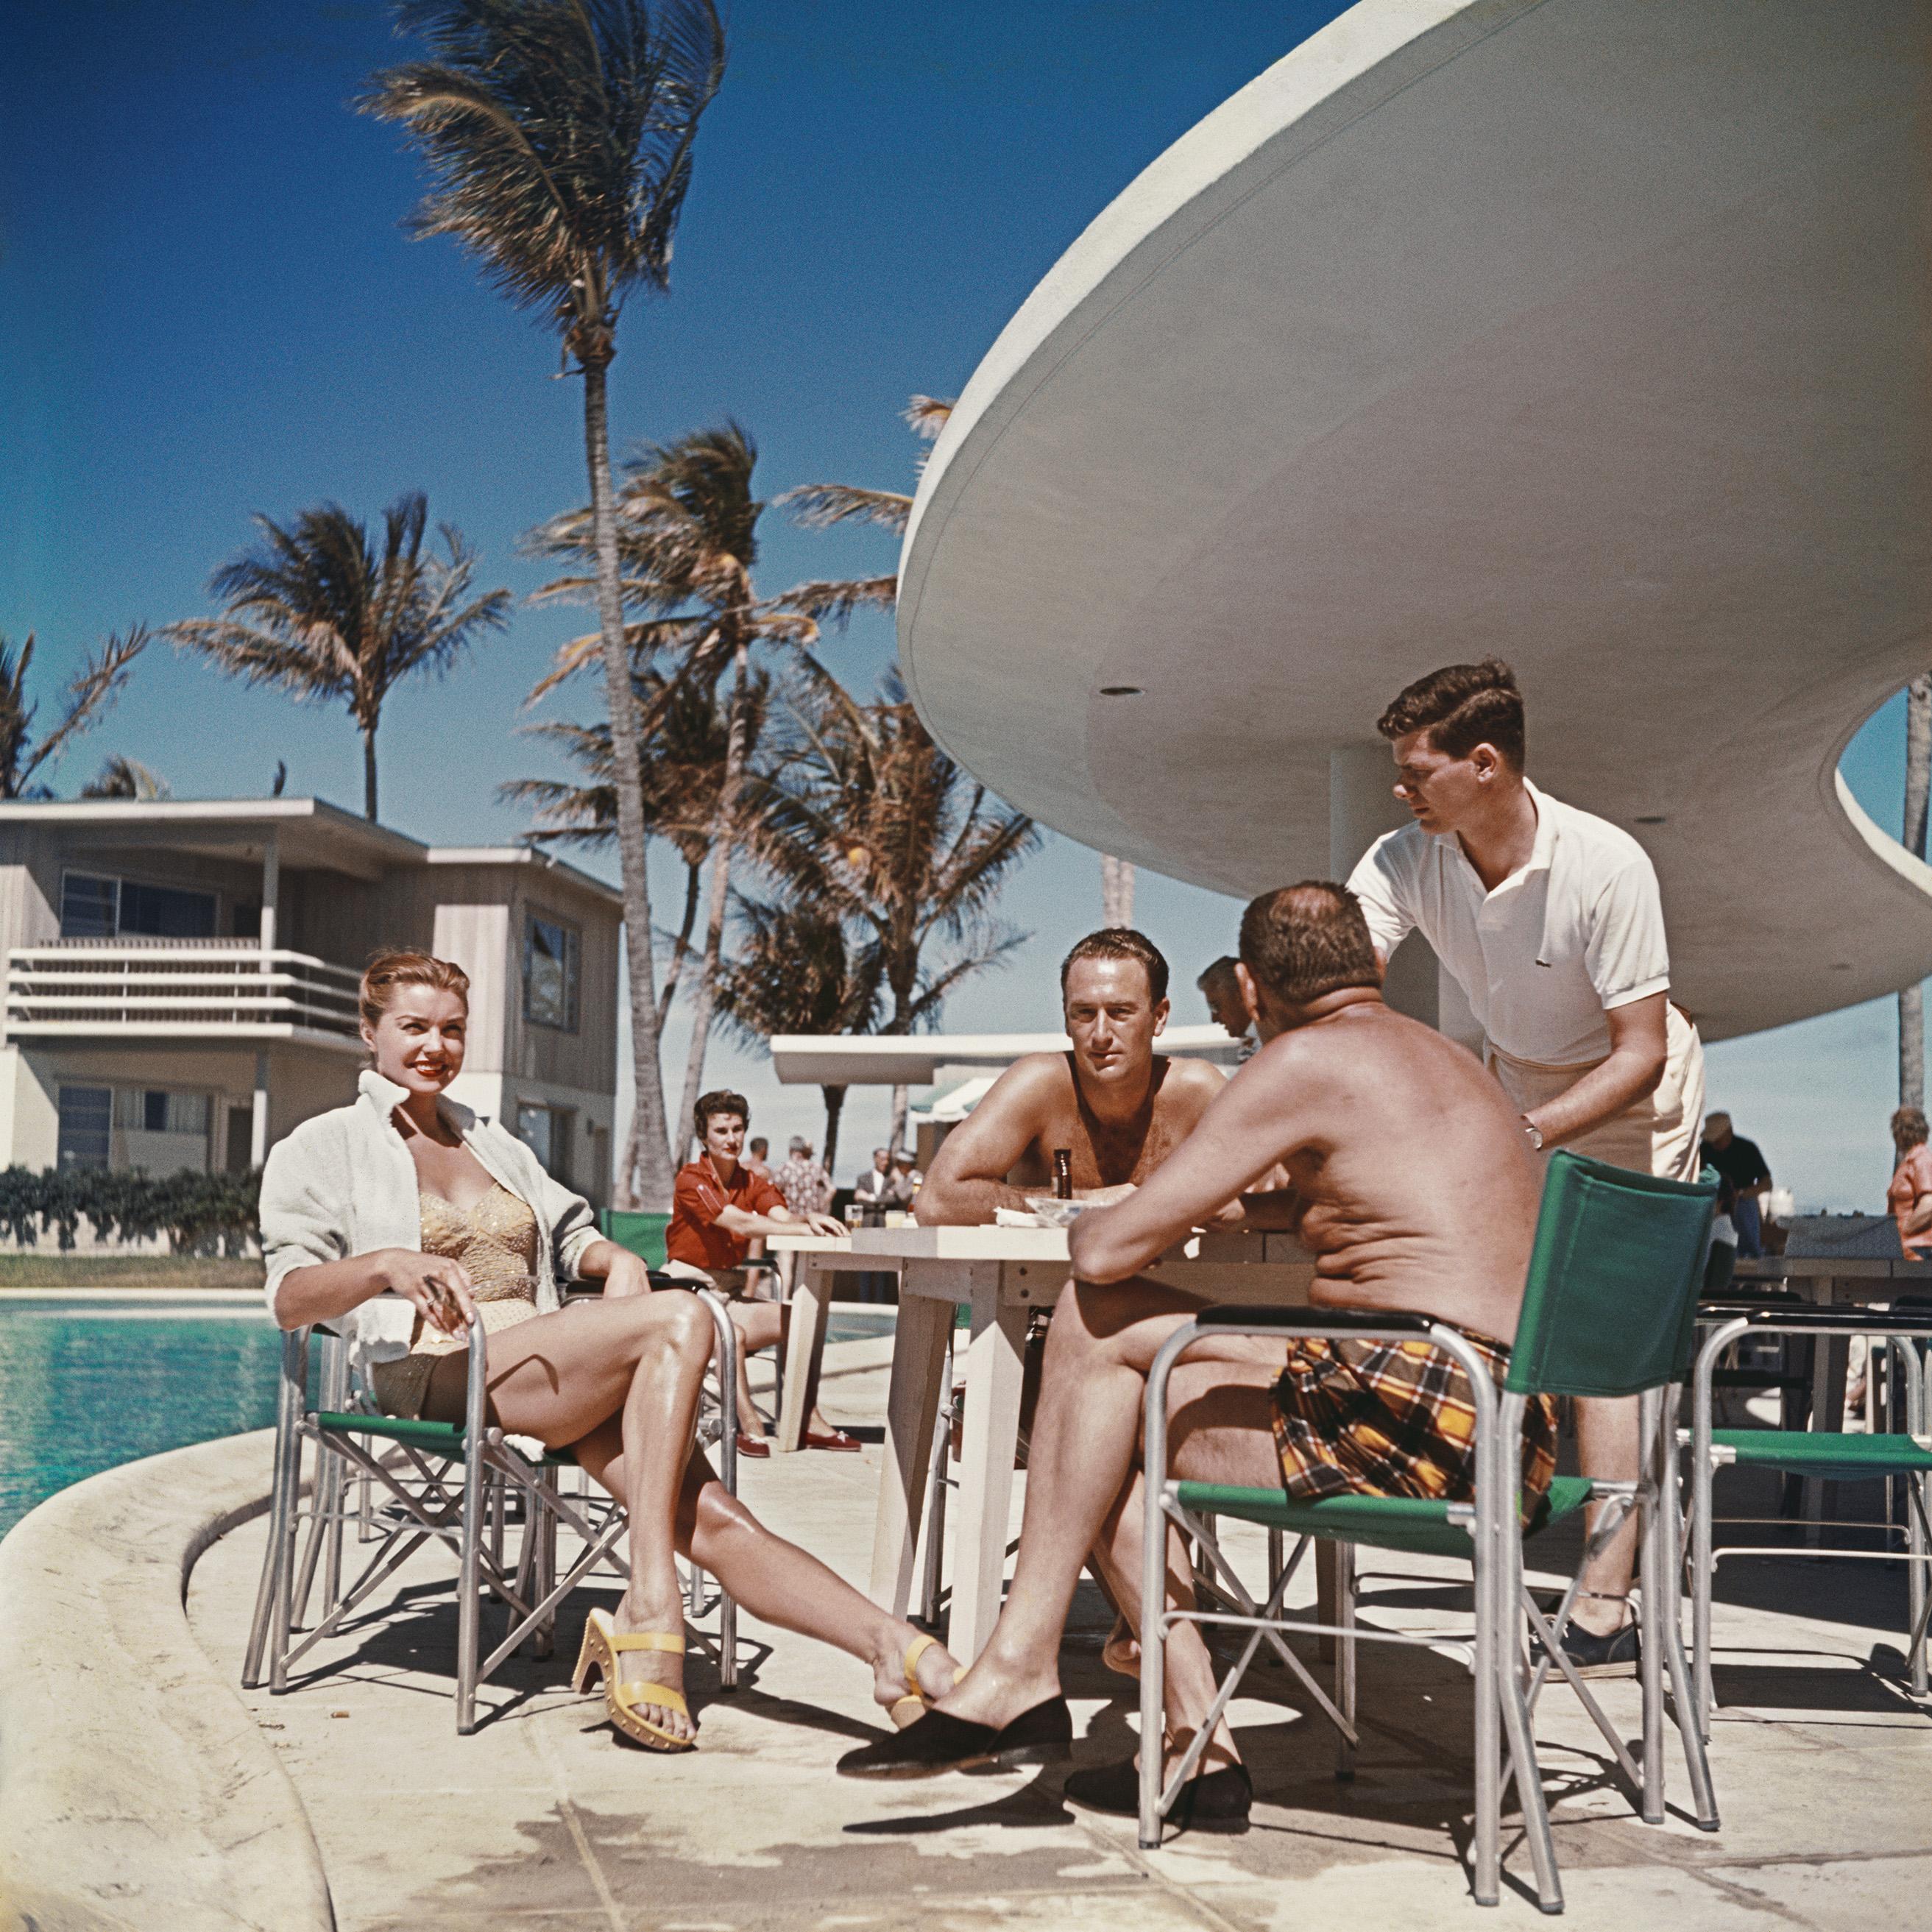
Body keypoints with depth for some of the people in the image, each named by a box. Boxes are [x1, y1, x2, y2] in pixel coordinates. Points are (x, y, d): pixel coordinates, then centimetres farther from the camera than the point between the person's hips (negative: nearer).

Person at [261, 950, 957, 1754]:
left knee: (712, 1517, -20)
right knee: (680, 1321, -29)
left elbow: (569, 1228, 27)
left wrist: (618, 1260, 2)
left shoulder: (491, 1141, 30)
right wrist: (386, 1264, -24)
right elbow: (289, 1297, -3)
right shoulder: (323, 1147, 11)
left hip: (541, 1370, 5)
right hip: (436, 1373, -5)